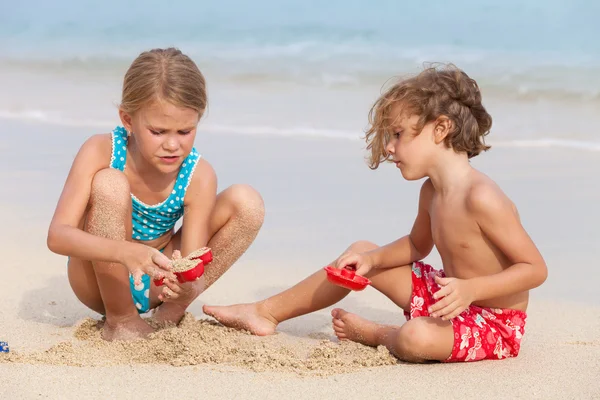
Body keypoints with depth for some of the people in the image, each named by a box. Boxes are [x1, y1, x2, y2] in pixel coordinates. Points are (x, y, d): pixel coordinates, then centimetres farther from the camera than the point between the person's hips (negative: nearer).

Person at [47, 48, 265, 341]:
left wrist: (187, 288, -45)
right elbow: (57, 235, -32)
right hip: (101, 280, -2)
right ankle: (120, 319, -14)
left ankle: (171, 313, -3)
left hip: (156, 282, 2)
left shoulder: (198, 176, -18)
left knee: (247, 203, -17)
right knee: (109, 184, -32)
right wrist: (126, 252, -50)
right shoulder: (100, 152, -23)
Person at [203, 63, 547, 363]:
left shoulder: (481, 198, -29)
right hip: (452, 303, 9)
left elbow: (535, 269, -26)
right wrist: (372, 259, 3)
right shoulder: (431, 191, 0)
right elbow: (416, 245, 20)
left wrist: (470, 289, -37)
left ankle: (371, 333, -1)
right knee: (359, 254, 11)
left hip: (495, 325, -9)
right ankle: (268, 313, 21)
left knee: (416, 338, -38)